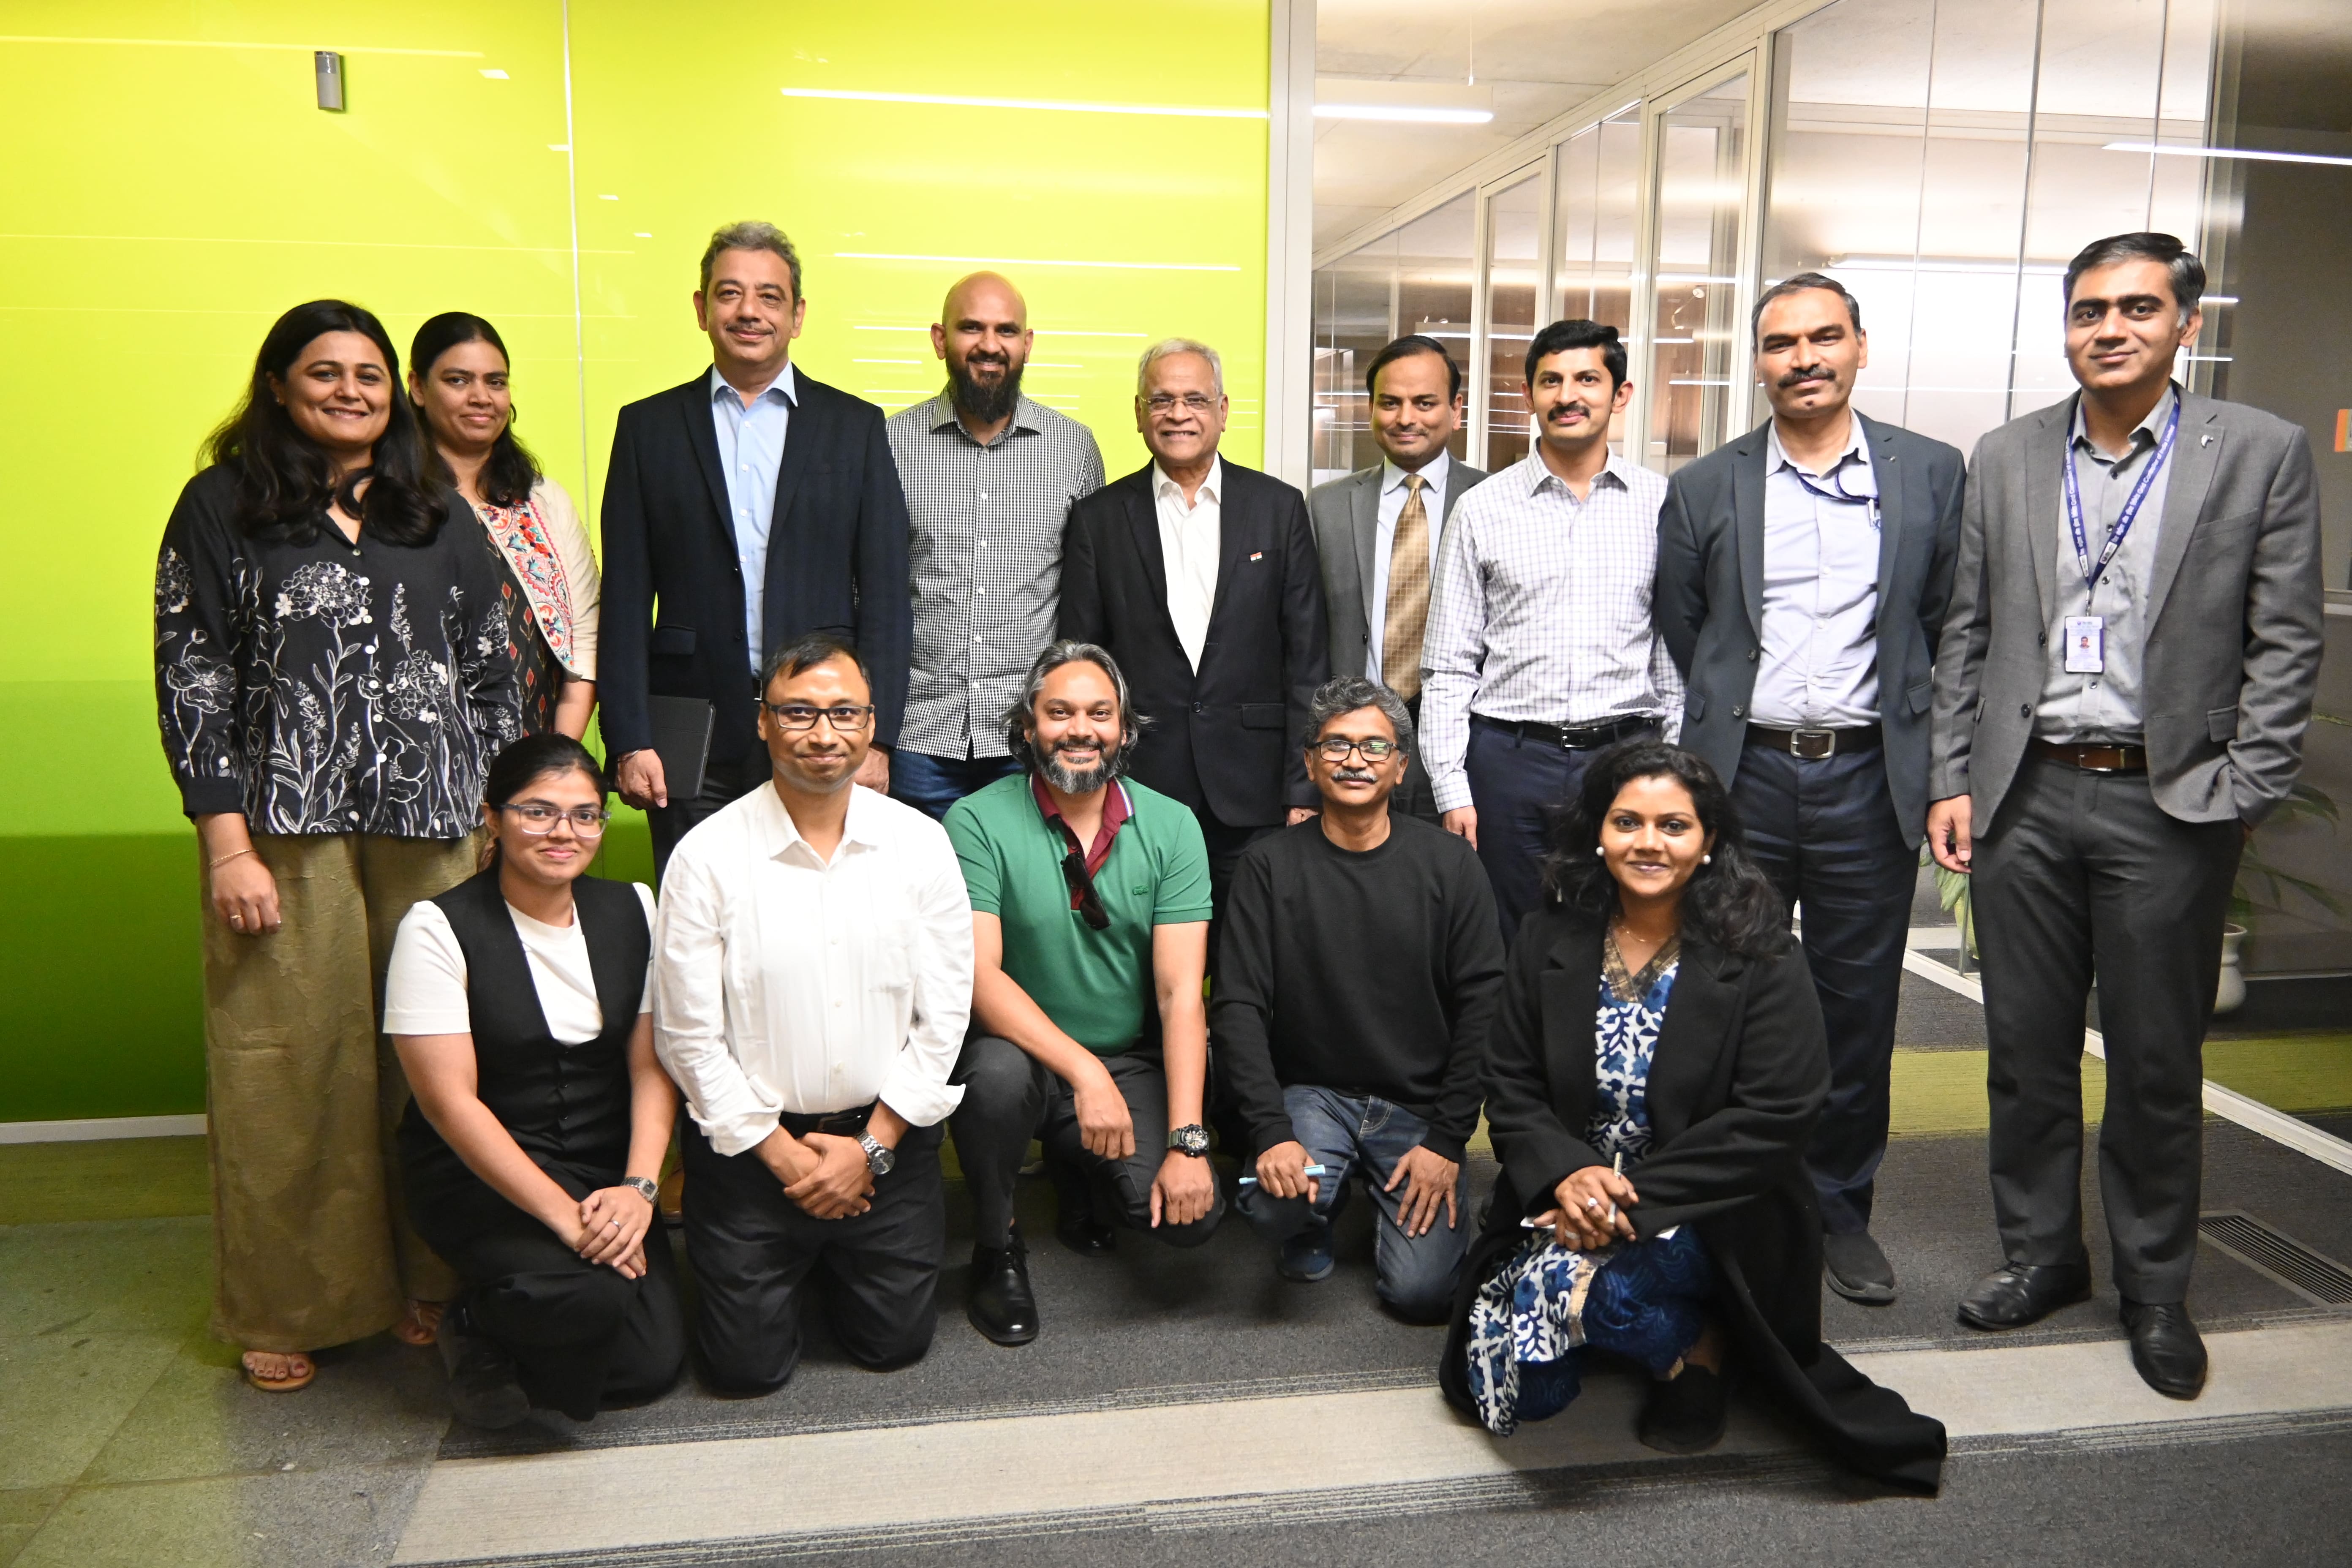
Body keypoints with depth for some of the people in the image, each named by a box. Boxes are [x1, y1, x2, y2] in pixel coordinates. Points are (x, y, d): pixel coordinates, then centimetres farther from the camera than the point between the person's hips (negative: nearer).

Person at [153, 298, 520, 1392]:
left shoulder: (439, 521, 13)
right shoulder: (222, 508, 5)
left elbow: (491, 679, 13)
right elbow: (192, 679, 0)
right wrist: (227, 843, -8)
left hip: (432, 831, 2)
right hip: (283, 833, -2)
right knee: (290, 1067, 4)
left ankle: (427, 1282, 17)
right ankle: (287, 1310, 18)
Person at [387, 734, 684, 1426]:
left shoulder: (630, 910, 3)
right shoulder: (440, 928, -10)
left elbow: (652, 1065, 1)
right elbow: (449, 1099, -15)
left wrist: (637, 1187, -16)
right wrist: (564, 1214, -22)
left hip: (606, 1168, 5)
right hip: (478, 1171, -5)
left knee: (651, 1366, -9)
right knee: (590, 1296, -31)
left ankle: (509, 1346, 21)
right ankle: (480, 1324, 3)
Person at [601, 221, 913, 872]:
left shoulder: (856, 426, 7)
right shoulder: (649, 427, 9)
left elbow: (884, 595, 3)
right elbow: (625, 598, 5)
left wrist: (876, 739, -4)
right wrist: (629, 741, -3)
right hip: (691, 743, 1)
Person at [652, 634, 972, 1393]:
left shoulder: (921, 844, -5)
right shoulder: (706, 858, -11)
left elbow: (943, 1016, -3)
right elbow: (688, 1038, -8)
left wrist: (872, 1146, -8)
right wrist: (782, 1152, -9)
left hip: (887, 1137, 2)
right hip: (752, 1141, -1)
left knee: (895, 1342, 7)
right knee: (748, 1364, 3)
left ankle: (834, 1261, 37)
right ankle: (786, 1264, 34)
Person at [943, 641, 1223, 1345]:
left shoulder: (1171, 827, -4)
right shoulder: (978, 823, -10)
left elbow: (1181, 994, -10)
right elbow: (978, 974, -19)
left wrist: (1187, 1141, -18)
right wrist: (1084, 1072, -30)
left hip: (1131, 1062, 2)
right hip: (1021, 1050, -2)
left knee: (1193, 1214, -18)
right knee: (997, 1071, -36)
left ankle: (1078, 1169, 18)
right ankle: (996, 1247, -4)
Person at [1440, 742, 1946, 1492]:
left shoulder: (1758, 954, -9)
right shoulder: (1550, 941, 2)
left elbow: (1779, 1113, -15)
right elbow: (1510, 1086, 1)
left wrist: (1639, 1197, -20)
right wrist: (1567, 1173, -19)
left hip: (1711, 1212, -4)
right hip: (1569, 1200, 4)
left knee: (1590, 1288, -32)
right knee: (1523, 1388, -13)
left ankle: (1698, 1346, 3)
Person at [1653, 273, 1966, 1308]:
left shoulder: (1932, 475, 5)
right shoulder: (1705, 489, 4)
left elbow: (1952, 631, 6)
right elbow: (1677, 640, 7)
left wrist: (1932, 762, 2)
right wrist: (1710, 746, 4)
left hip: (1870, 777, 1)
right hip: (1742, 777, 0)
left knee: (1858, 1002, 9)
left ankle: (1840, 1210, 26)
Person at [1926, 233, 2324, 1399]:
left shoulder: (2261, 453, 0)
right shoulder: (2007, 458, 7)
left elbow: (2285, 645, -2)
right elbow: (1966, 635, 8)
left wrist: (2240, 800, -8)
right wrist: (1953, 781, 2)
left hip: (2170, 804, -2)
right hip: (2026, 795, 3)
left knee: (2157, 1062, 8)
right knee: (2026, 1047, 10)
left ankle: (2155, 1289, 25)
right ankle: (2041, 1255, 28)